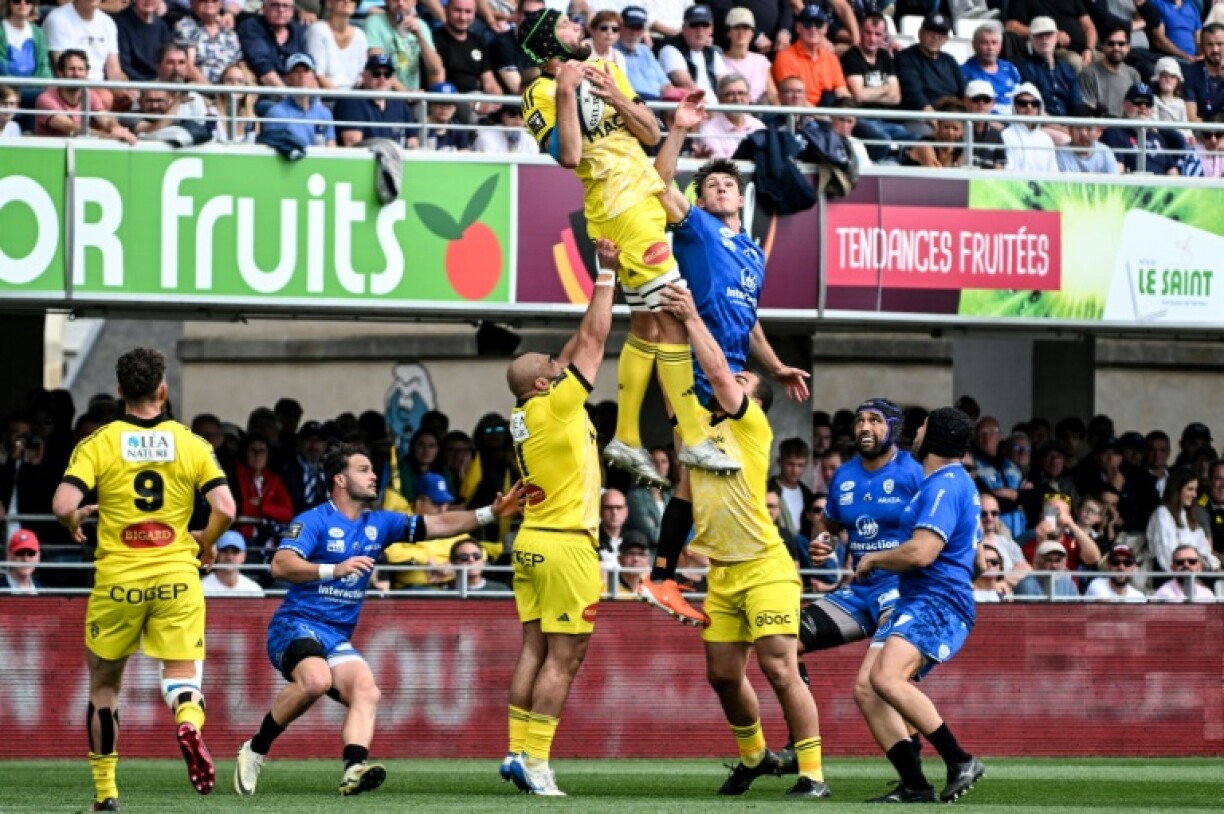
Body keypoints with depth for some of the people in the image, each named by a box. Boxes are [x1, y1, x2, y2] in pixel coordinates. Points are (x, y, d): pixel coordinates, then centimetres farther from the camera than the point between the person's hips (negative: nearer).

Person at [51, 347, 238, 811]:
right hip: (177, 577, 0)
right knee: (182, 673, 2)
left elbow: (63, 506, -14)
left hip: (117, 579, 0)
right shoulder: (192, 445, 1)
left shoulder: (98, 445, -3)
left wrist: (76, 521, 9)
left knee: (104, 684, 15)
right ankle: (189, 722, -34)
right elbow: (224, 508, -6)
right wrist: (205, 543, 14)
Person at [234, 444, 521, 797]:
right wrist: (335, 569, -31)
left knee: (366, 691, -19)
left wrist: (491, 513, 2)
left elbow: (438, 525, 14)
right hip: (297, 625, -7)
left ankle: (354, 767, -36)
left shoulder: (379, 524, 13)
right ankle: (256, 749, -17)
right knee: (316, 679, -34)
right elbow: (280, 565, -21)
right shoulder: (314, 521, -7)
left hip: (338, 636, 7)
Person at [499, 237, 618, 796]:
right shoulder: (556, 406, -12)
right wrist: (605, 274, -1)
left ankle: (518, 753, 6)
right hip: (567, 546, -8)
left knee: (535, 650, 9)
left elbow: (580, 344, 17)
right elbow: (593, 340, -9)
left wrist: (606, 281, 18)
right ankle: (535, 762, -10)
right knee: (563, 660, -6)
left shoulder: (522, 415, 9)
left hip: (532, 541, 8)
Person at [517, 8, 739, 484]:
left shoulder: (606, 71, 15)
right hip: (620, 211, -8)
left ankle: (626, 440, 20)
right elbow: (569, 156, -22)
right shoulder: (541, 95, -8)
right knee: (674, 317, -12)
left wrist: (614, 97, -4)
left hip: (648, 200, 8)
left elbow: (652, 134, 11)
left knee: (646, 326, 12)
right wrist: (565, 92, -21)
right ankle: (692, 440, -10)